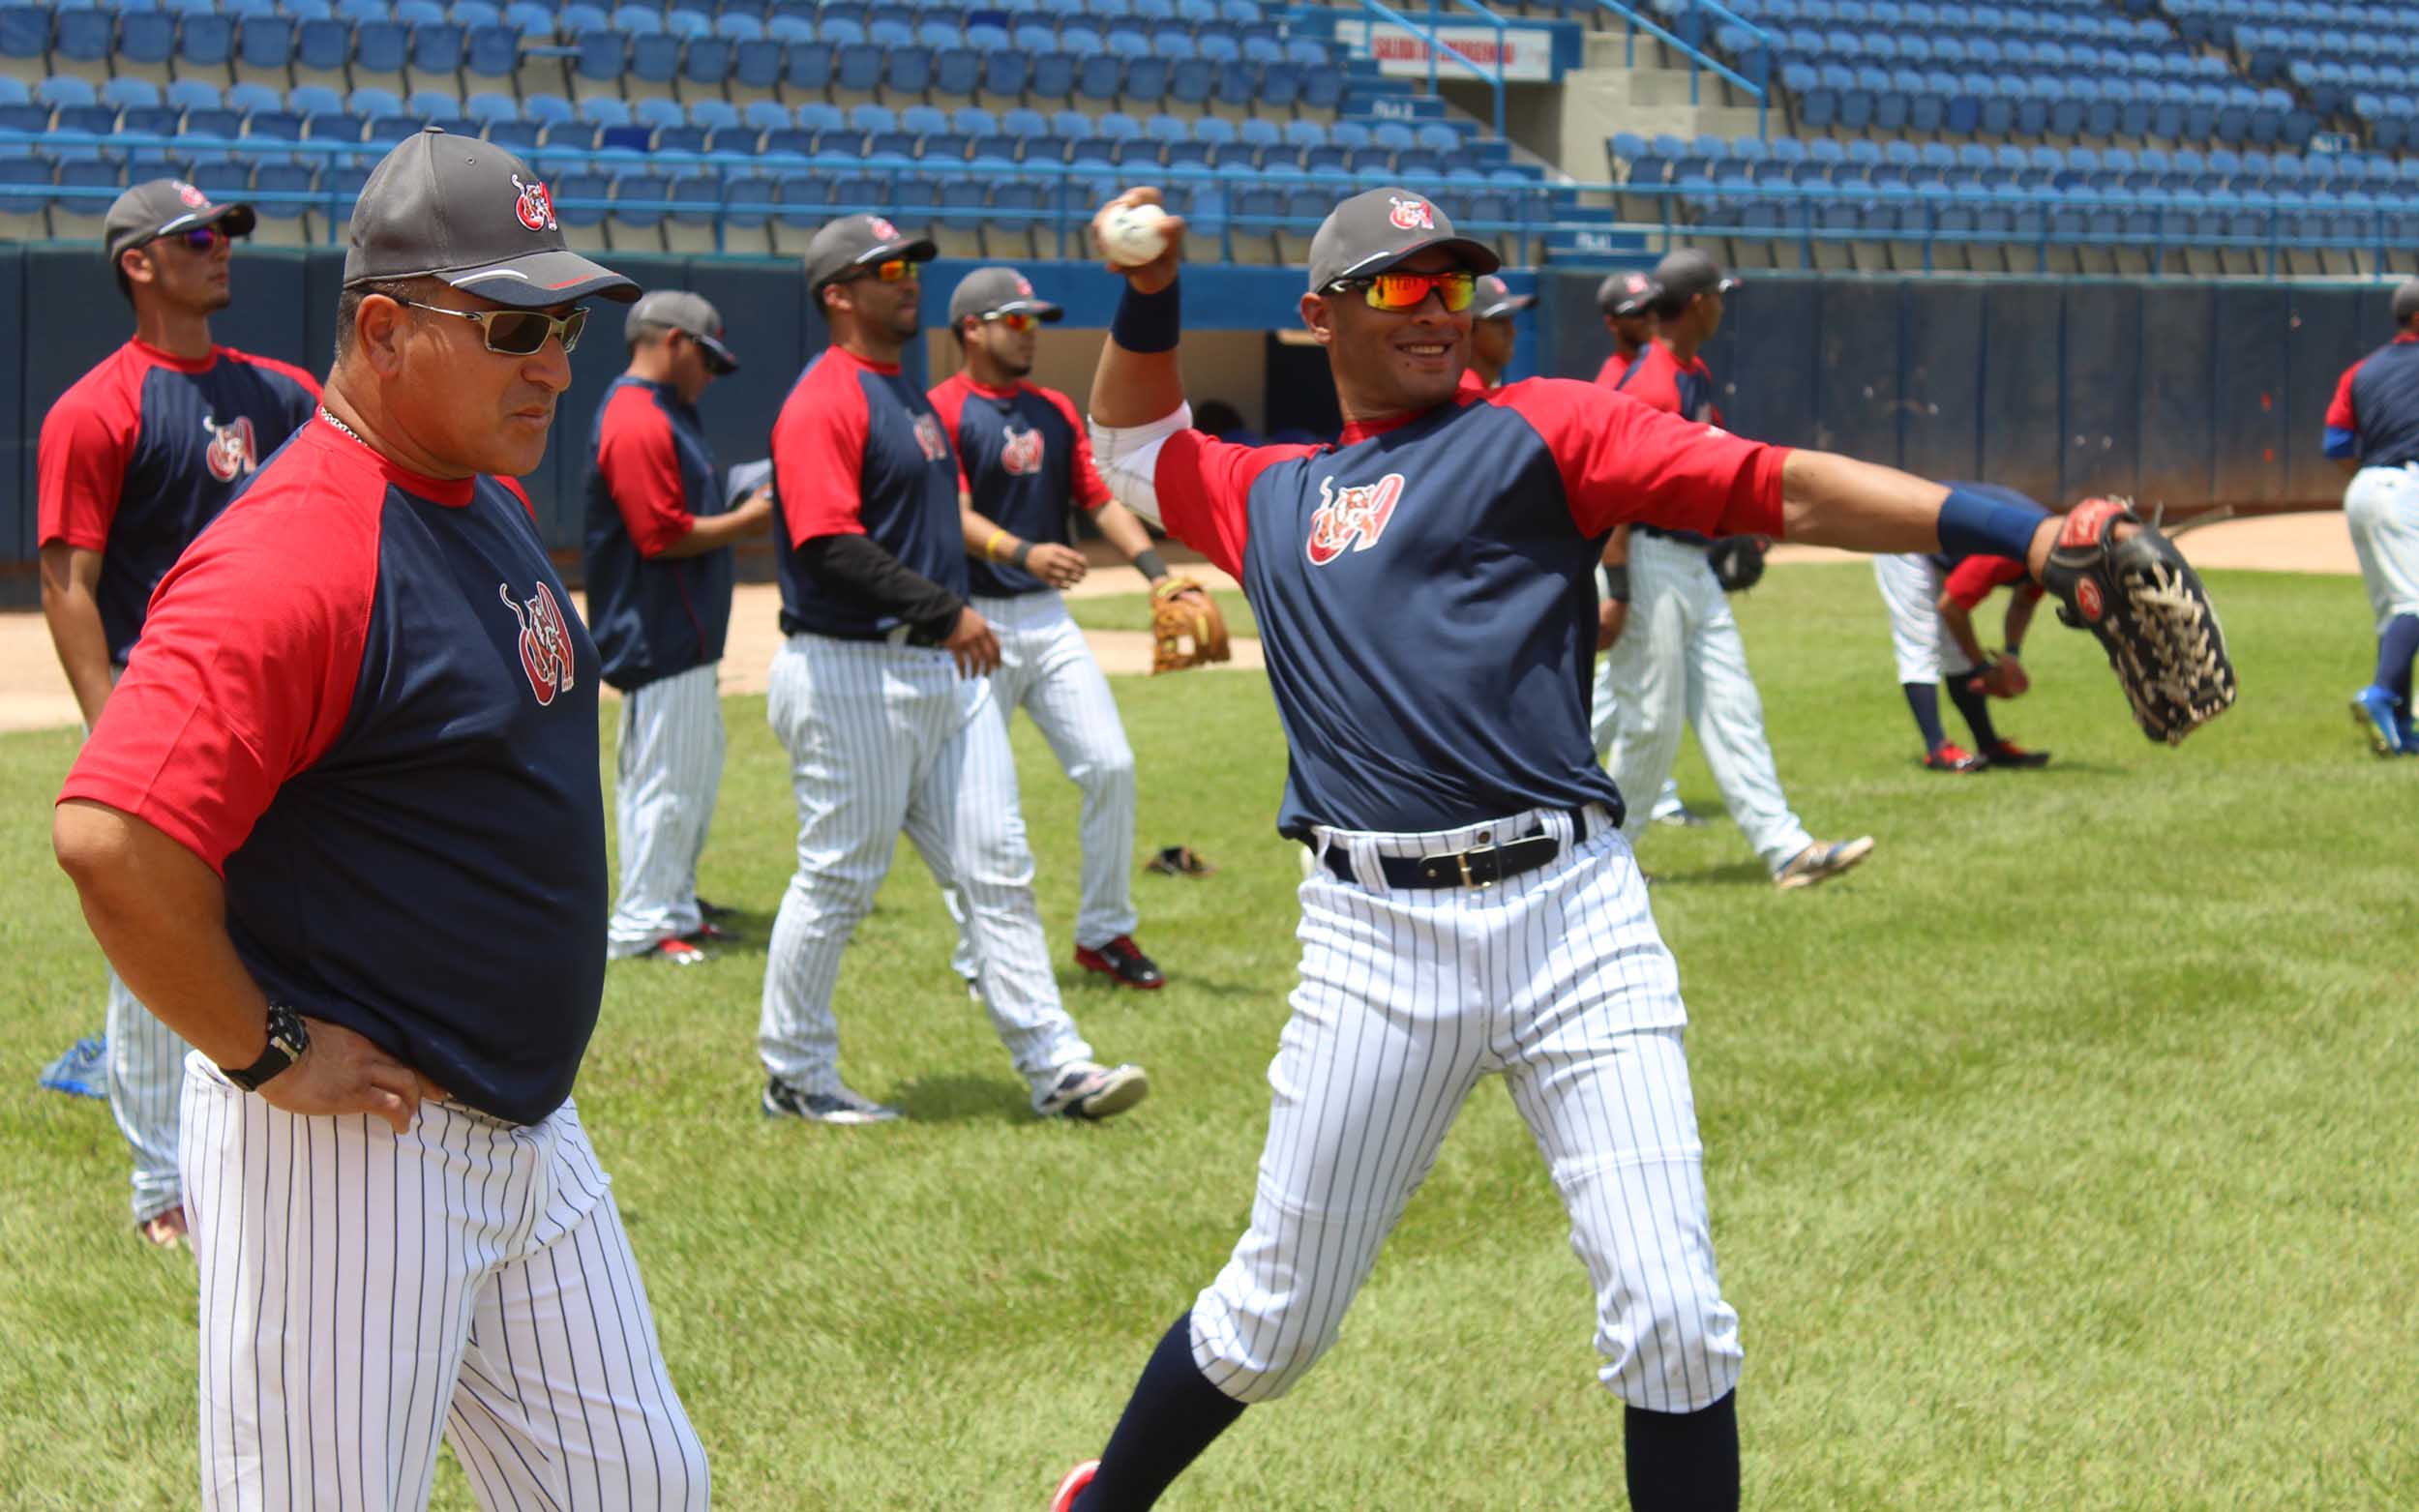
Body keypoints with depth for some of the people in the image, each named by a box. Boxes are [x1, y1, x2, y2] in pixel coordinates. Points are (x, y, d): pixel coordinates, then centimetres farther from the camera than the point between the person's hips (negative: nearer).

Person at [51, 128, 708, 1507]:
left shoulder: (496, 500, 9)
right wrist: (268, 1055, -21)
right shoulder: (295, 556, -21)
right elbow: (111, 839, -32)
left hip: (529, 1124, 9)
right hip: (347, 1156, -9)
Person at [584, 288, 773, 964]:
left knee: (697, 775, 17)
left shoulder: (668, 414, 16)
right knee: (665, 780, -6)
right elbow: (662, 535, -23)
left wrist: (745, 515, 8)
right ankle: (640, 926, 0)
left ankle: (675, 907, 27)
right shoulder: (636, 424, -18)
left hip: (687, 634, 11)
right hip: (657, 638, -11)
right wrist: (744, 522, -14)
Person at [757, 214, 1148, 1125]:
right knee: (838, 880, 1)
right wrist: (942, 611, -25)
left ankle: (1053, 1066, 5)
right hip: (852, 678, -9)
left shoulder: (911, 396, 18)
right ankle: (794, 1077, 14)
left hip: (944, 670, 9)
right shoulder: (824, 402, -13)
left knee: (998, 869, 4)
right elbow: (831, 545, -23)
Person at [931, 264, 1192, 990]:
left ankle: (1105, 934, 12)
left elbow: (1102, 499, 10)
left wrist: (1157, 573, -6)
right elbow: (955, 515, -18)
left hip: (1049, 618, 6)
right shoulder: (941, 411, -6)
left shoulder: (1056, 411, 15)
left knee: (1110, 766, -2)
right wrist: (1023, 554, -36)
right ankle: (981, 961, 10)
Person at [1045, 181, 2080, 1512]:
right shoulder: (1270, 498, 19)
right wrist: (1148, 292, 21)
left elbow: (1784, 491, -4)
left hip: (1572, 916, -2)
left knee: (1672, 1323, -7)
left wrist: (2021, 535, -16)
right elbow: (1133, 446, 40)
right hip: (1373, 939, 2)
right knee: (1273, 1317, 11)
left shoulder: (1540, 431, 7)